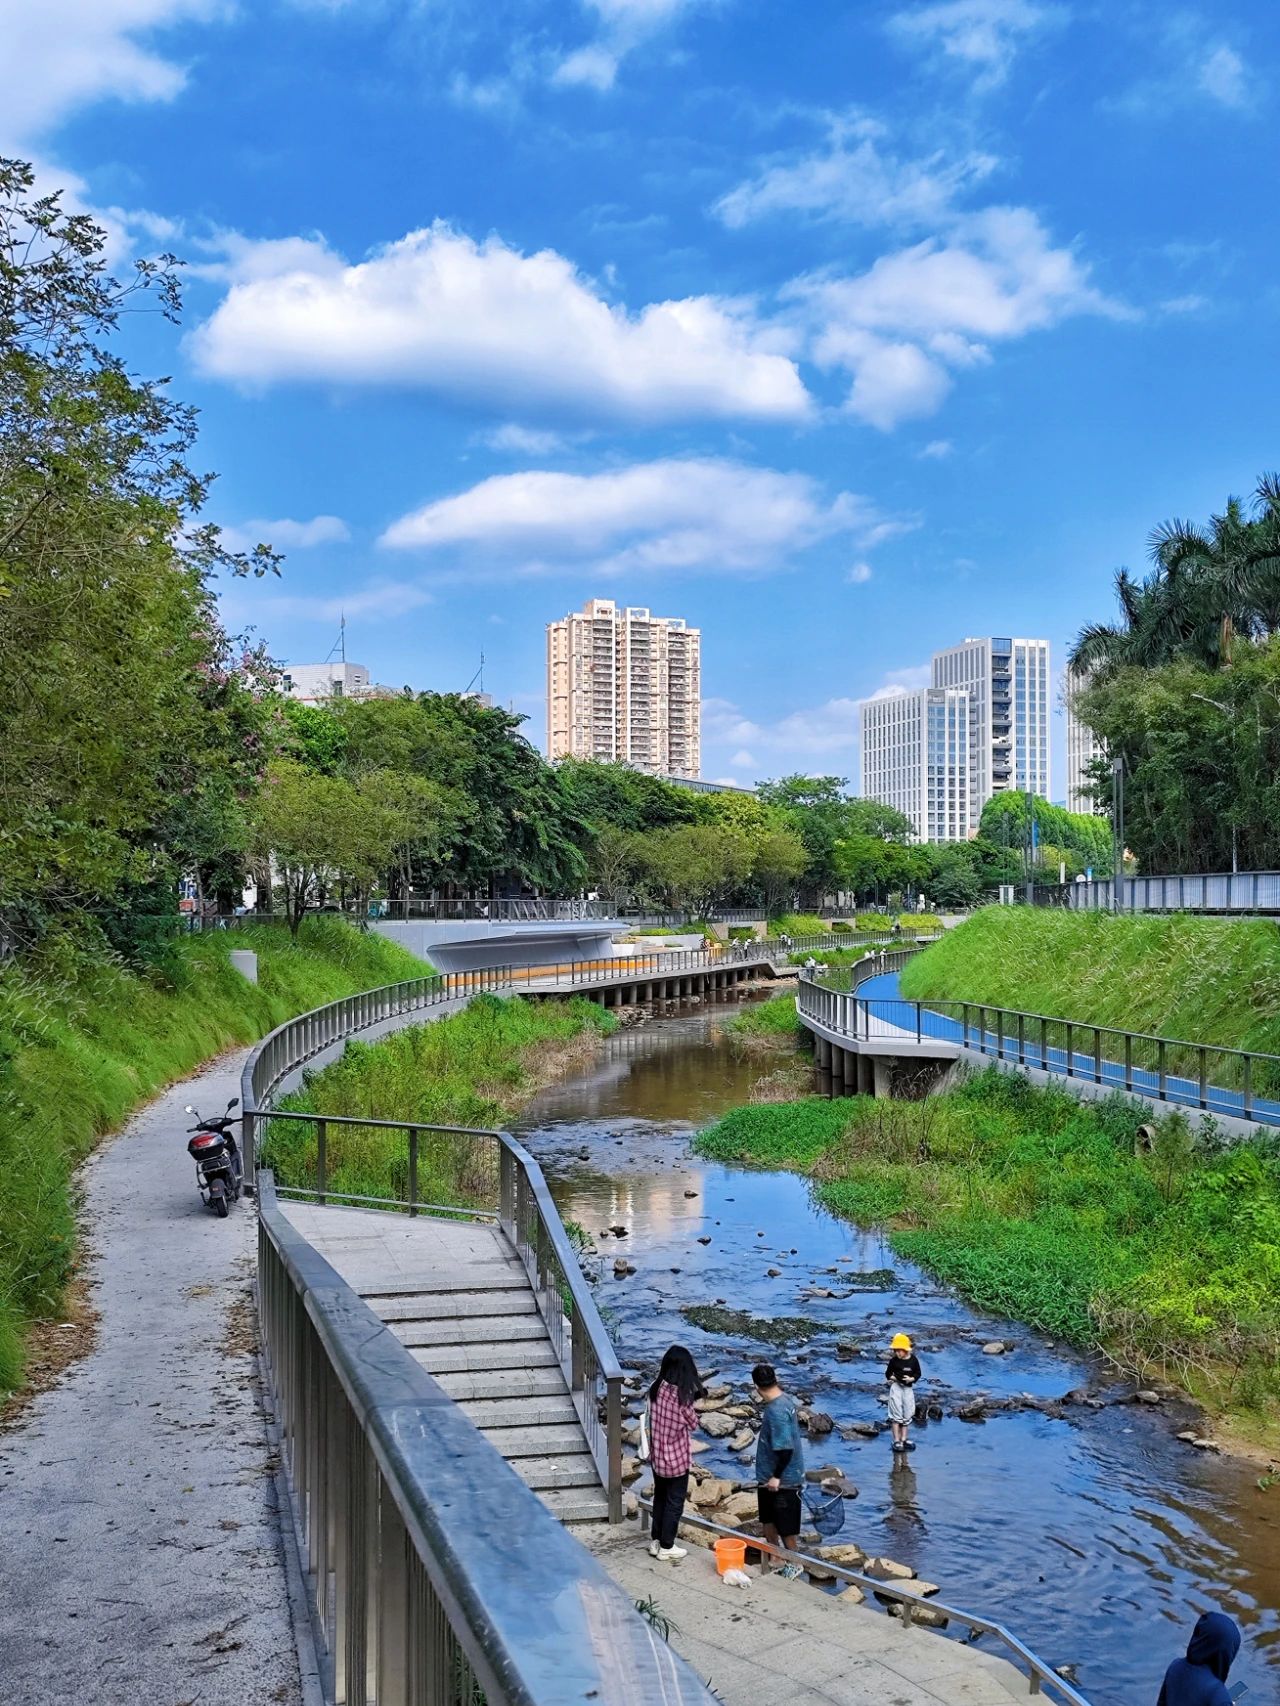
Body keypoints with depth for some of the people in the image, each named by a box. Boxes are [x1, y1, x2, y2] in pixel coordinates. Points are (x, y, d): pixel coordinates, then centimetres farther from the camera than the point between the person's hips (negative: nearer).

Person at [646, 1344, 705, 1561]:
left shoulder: (656, 1389, -5)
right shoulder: (681, 1395, -24)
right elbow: (692, 1423, -10)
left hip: (657, 1454, 6)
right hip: (676, 1457, -6)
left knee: (660, 1497, 21)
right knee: (674, 1502, 10)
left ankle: (655, 1541, 31)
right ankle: (666, 1547, 19)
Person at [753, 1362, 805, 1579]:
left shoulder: (776, 1411, -31)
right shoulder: (784, 1398, -1)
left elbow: (785, 1448, -31)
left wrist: (777, 1476, -24)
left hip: (783, 1479, -10)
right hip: (769, 1474, 10)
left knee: (786, 1526, 9)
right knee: (769, 1520, 22)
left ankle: (793, 1563, 26)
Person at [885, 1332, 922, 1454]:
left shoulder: (913, 1360, -7)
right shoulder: (894, 1361, -9)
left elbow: (918, 1373, 2)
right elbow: (888, 1373, 3)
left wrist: (912, 1379, -13)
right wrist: (891, 1377, -13)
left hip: (908, 1388, 3)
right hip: (896, 1388, -2)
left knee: (907, 1415, 10)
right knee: (896, 1414, -3)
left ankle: (903, 1439, 21)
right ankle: (897, 1440, 2)